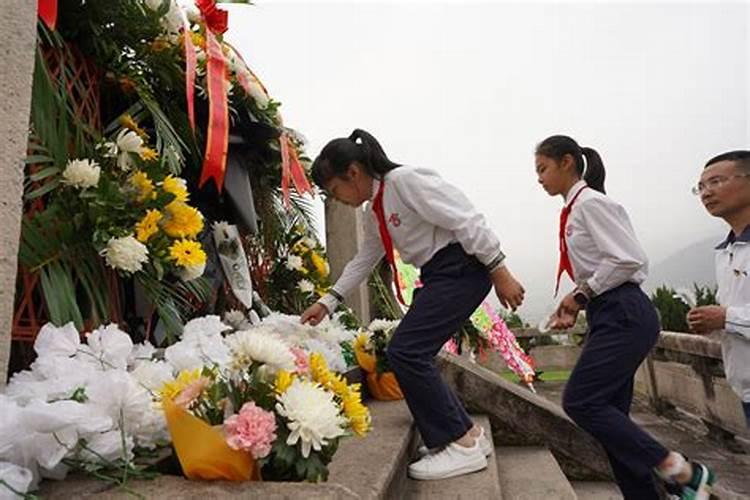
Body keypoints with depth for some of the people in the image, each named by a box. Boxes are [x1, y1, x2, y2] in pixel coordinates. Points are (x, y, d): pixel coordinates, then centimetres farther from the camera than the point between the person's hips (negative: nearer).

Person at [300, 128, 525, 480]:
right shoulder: (374, 210, 14)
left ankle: (462, 444, -2)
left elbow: (465, 221, -19)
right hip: (438, 275, 10)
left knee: (405, 351, -14)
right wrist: (328, 302, 22)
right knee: (412, 355, 8)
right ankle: (467, 433, 21)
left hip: (463, 267, -10)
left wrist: (499, 272, -19)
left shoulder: (406, 180, -15)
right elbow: (364, 259, 24)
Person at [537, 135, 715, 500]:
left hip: (624, 315, -9)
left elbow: (629, 260, -19)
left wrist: (582, 293, -12)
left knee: (580, 401, -12)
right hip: (610, 316, 10)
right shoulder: (574, 209, 17)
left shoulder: (590, 202, -11)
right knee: (609, 413, 8)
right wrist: (577, 304, 9)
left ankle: (679, 469, -2)